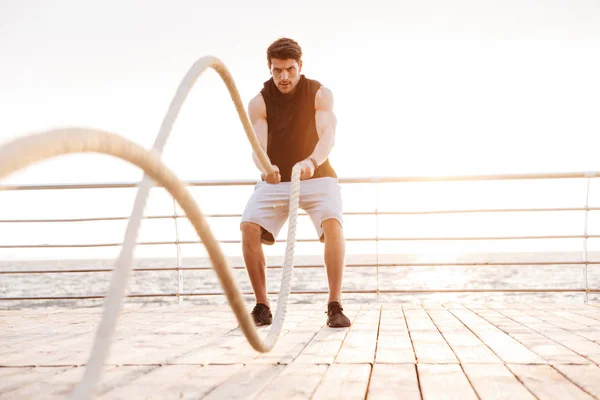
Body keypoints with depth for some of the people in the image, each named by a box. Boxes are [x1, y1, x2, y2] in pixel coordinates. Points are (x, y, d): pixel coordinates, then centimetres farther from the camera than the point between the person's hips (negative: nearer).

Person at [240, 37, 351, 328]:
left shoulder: (320, 95, -11)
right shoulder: (259, 103, -8)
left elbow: (327, 136, -27)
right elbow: (258, 147, -20)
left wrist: (311, 162, -50)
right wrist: (264, 168, -45)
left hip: (317, 177, -1)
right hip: (274, 180, 2)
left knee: (332, 223, -30)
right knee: (249, 228, -22)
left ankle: (335, 306, -21)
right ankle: (262, 306, -9)